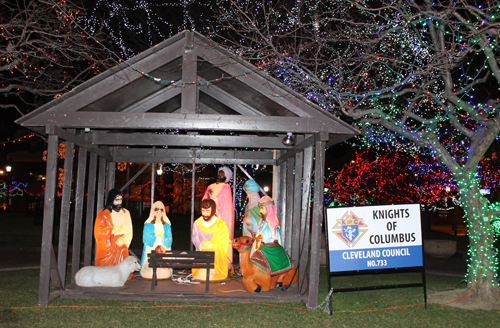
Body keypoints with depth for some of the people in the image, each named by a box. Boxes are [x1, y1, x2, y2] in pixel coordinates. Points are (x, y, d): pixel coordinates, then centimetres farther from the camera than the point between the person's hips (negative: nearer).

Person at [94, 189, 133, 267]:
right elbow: (98, 232, -5)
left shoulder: (125, 213, 11)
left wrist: (123, 240, -9)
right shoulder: (103, 214, 1)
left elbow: (129, 232, 9)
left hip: (121, 251, 3)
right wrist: (113, 230, -16)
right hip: (106, 251, -3)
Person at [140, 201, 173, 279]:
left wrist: (162, 237, -13)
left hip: (164, 250, 2)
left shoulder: (167, 225, 13)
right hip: (151, 250, -1)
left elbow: (169, 239, 4)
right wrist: (155, 236, -15)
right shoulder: (148, 225, 7)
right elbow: (145, 239, -2)